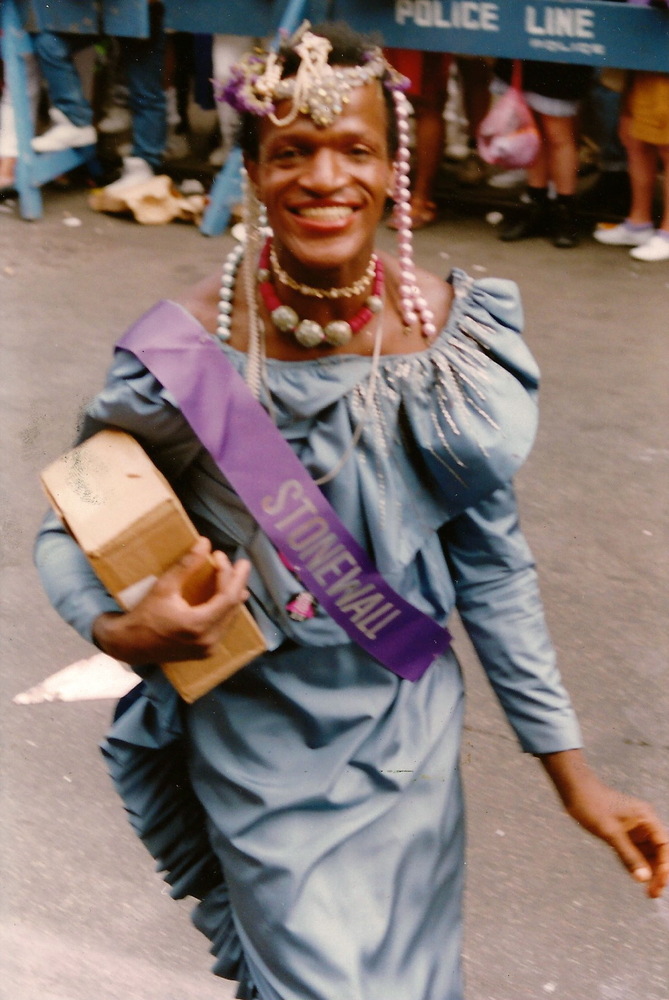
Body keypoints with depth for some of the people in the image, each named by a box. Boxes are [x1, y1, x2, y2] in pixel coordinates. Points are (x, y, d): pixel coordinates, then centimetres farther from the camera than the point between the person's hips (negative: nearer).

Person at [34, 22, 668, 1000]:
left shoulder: (452, 334, -13)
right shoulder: (182, 351, -20)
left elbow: (493, 564, -4)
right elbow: (70, 532, -6)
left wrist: (571, 770, -2)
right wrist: (116, 631, -28)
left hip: (406, 734, 3)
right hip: (261, 744, -2)